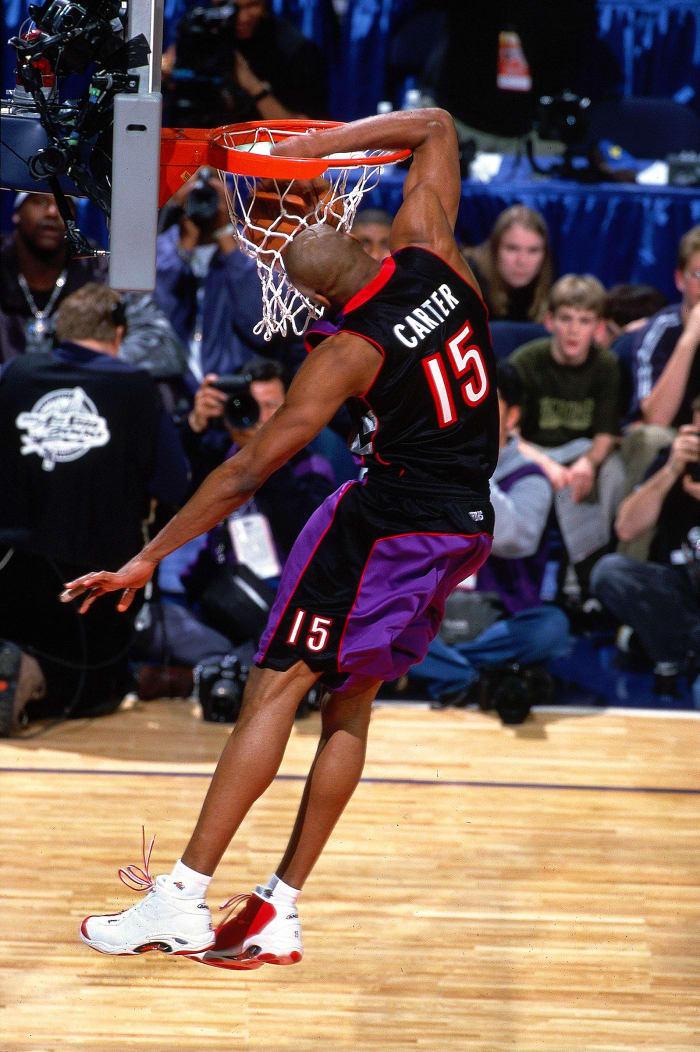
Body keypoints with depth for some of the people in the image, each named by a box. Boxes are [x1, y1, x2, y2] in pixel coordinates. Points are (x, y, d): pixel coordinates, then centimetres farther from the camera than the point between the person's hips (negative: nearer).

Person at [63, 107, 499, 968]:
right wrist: (327, 143, 11)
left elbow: (248, 469, -15)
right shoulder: (430, 255, -3)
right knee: (350, 704, 11)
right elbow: (437, 127, 11)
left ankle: (182, 900, -10)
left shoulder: (347, 354, -17)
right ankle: (278, 914, 12)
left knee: (276, 686, -5)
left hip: (386, 523, -7)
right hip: (468, 525, 8)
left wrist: (148, 559, -11)